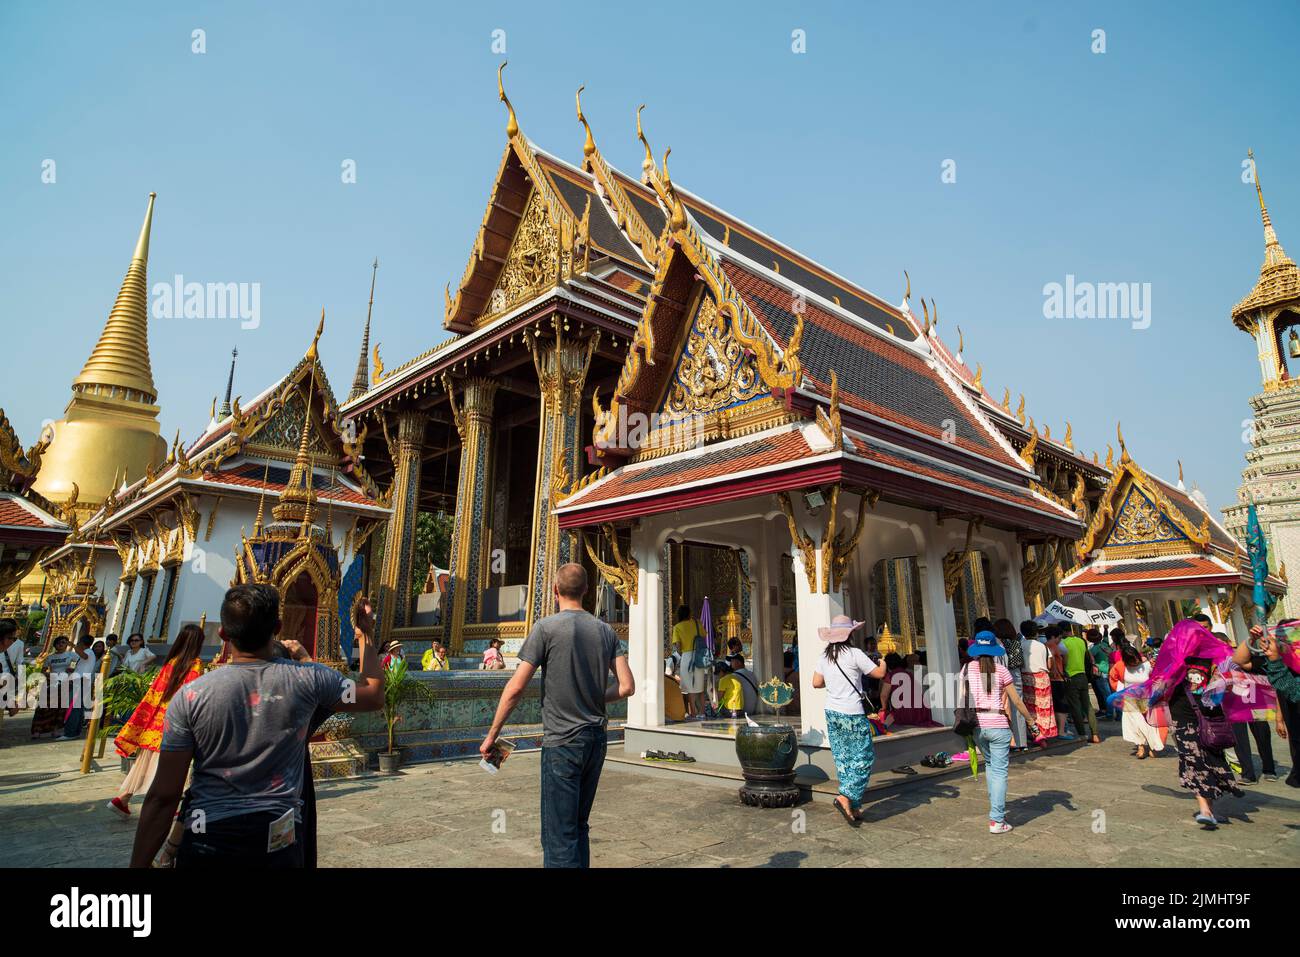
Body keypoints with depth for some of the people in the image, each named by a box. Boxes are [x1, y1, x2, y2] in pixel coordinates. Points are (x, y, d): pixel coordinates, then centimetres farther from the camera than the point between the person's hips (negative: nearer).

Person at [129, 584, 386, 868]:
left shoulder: (191, 696, -9)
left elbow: (163, 797, -9)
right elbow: (374, 696, 7)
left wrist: (138, 863, 2)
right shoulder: (307, 679, -9)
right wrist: (366, 636, 17)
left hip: (207, 842, 0)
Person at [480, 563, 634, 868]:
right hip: (596, 740, 6)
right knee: (579, 827, 20)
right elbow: (627, 686, 1)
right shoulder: (605, 631, 5)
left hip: (562, 741, -6)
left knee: (559, 836, 1)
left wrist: (491, 736, -2)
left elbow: (515, 688, -11)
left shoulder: (546, 627, -9)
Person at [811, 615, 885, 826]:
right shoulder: (855, 654, -13)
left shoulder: (825, 657, 3)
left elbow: (816, 683, 6)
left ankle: (854, 808, 16)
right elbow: (879, 673, -6)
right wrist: (883, 661, 15)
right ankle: (846, 797, -10)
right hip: (853, 714, -6)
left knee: (843, 759, 11)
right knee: (864, 757, 4)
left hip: (832, 713, 6)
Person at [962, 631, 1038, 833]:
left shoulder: (967, 669, 2)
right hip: (998, 724, -3)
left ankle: (996, 808, 27)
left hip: (976, 724, 3)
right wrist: (1031, 722, 10)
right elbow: (1016, 701, -2)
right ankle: (996, 820, 2)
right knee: (999, 771, 3)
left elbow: (963, 699, 1)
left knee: (990, 764, 24)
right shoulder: (1000, 670, -4)